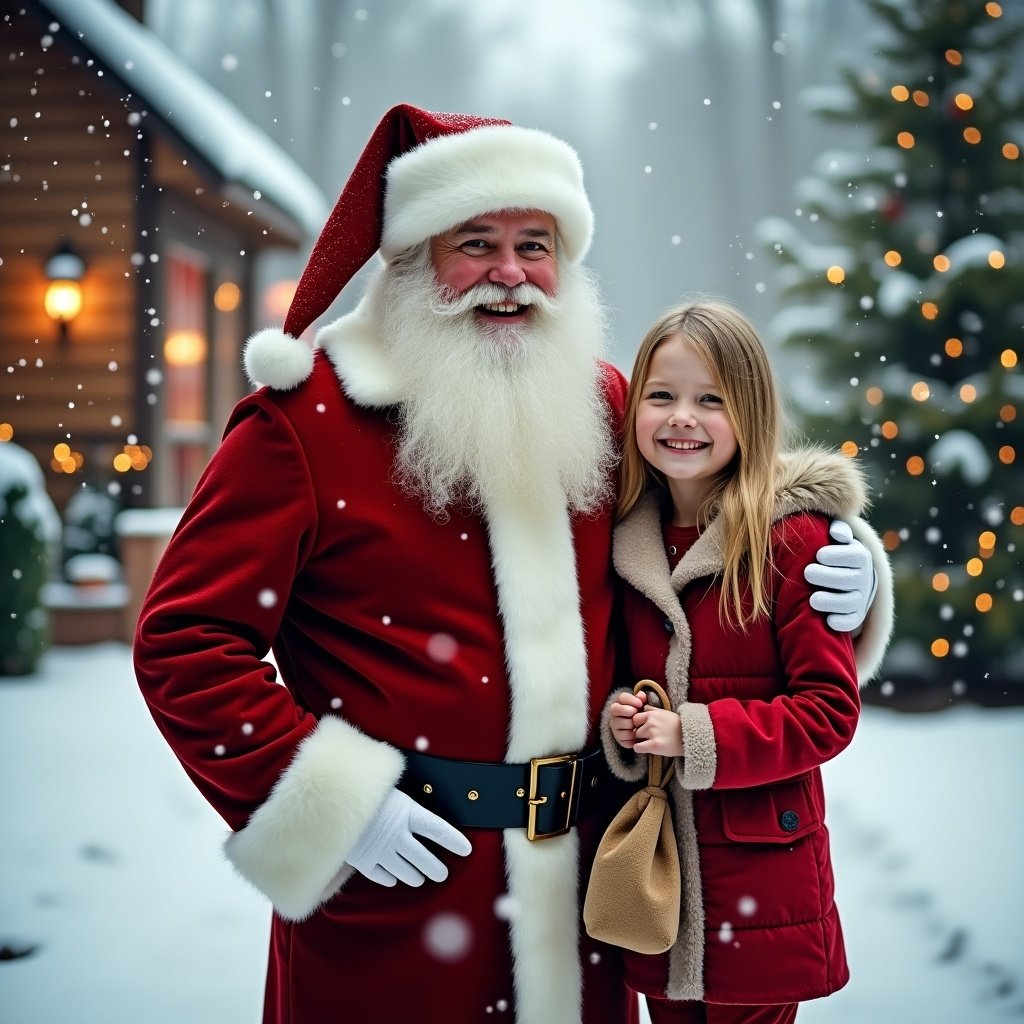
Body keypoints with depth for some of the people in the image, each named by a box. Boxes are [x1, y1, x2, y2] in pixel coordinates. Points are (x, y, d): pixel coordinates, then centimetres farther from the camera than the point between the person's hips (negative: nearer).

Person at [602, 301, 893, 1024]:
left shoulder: (793, 536, -11)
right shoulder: (627, 538, 5)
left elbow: (830, 710, -13)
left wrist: (695, 735, -20)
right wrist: (617, 724, -5)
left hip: (762, 875, -4)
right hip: (651, 860, 5)